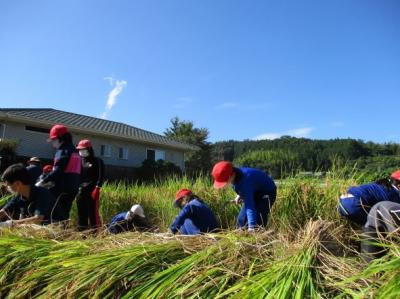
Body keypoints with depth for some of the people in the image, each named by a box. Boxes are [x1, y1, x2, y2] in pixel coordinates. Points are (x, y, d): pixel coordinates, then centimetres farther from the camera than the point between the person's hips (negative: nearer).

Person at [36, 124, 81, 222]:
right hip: (73, 188, 9)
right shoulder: (74, 151, 19)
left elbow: (57, 171, -19)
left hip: (62, 188, -9)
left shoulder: (63, 151, -9)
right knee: (64, 213, 15)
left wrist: (43, 181, -15)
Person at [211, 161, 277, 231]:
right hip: (254, 192, 9)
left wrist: (251, 226, -53)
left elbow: (249, 205, -47)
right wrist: (239, 195, -5)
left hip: (266, 192, -9)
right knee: (241, 219, 6)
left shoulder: (244, 180, -41)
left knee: (258, 222, -22)